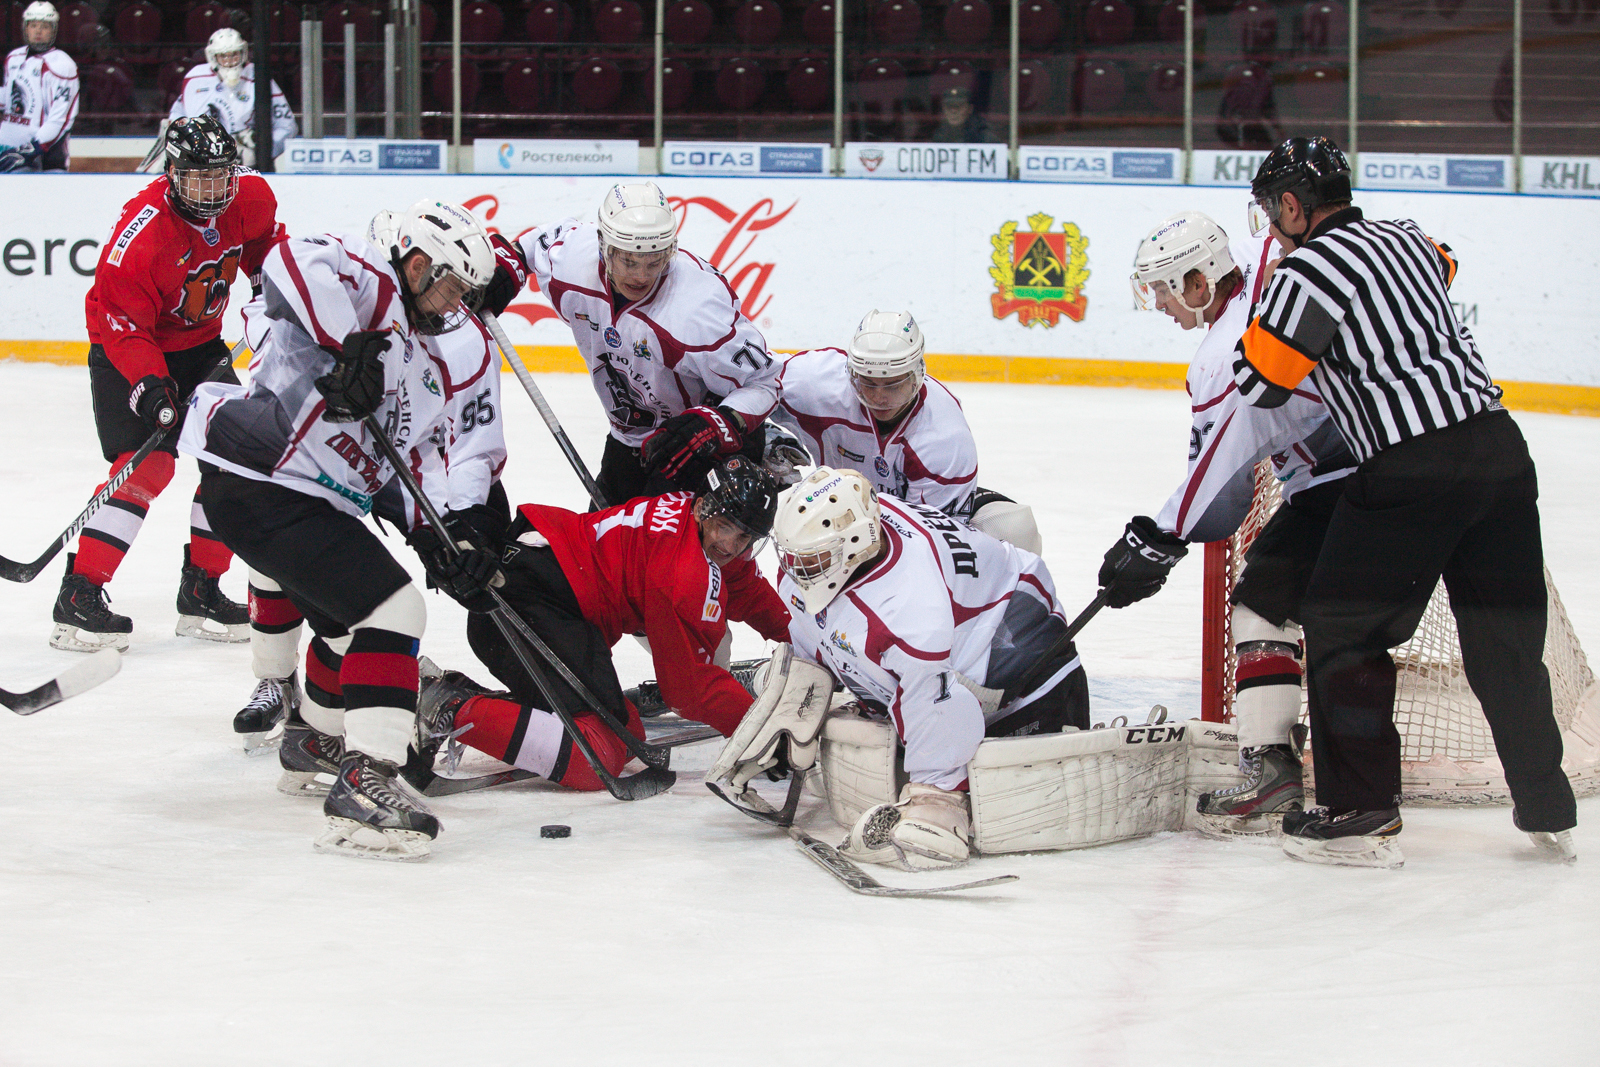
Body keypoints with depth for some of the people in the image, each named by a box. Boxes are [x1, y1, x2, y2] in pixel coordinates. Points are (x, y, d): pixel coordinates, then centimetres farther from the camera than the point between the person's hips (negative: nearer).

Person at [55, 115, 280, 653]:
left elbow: (266, 251, 15)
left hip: (200, 348, 7)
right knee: (147, 464, -20)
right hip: (129, 352, -7)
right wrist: (149, 383, -35)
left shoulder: (251, 200, -10)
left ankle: (201, 593, 10)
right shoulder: (142, 230, -30)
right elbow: (116, 318, -27)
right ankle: (79, 598, -19)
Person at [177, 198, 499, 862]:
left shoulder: (437, 367, 20)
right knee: (390, 608, -17)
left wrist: (443, 539, -1)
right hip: (255, 483, -11)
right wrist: (350, 347, -29)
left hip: (317, 501, 11)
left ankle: (316, 738, 56)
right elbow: (295, 262, -27)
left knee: (348, 617, 30)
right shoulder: (366, 281, -7)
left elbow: (418, 455, 15)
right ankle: (364, 781, -23)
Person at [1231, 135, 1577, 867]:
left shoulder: (1311, 271, -5)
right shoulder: (1407, 239, 18)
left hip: (1413, 471, -7)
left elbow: (1255, 386, -3)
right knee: (1505, 636, 15)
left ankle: (1360, 816, 3)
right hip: (1500, 448, 7)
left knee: (1344, 628, 4)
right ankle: (1546, 810, 22)